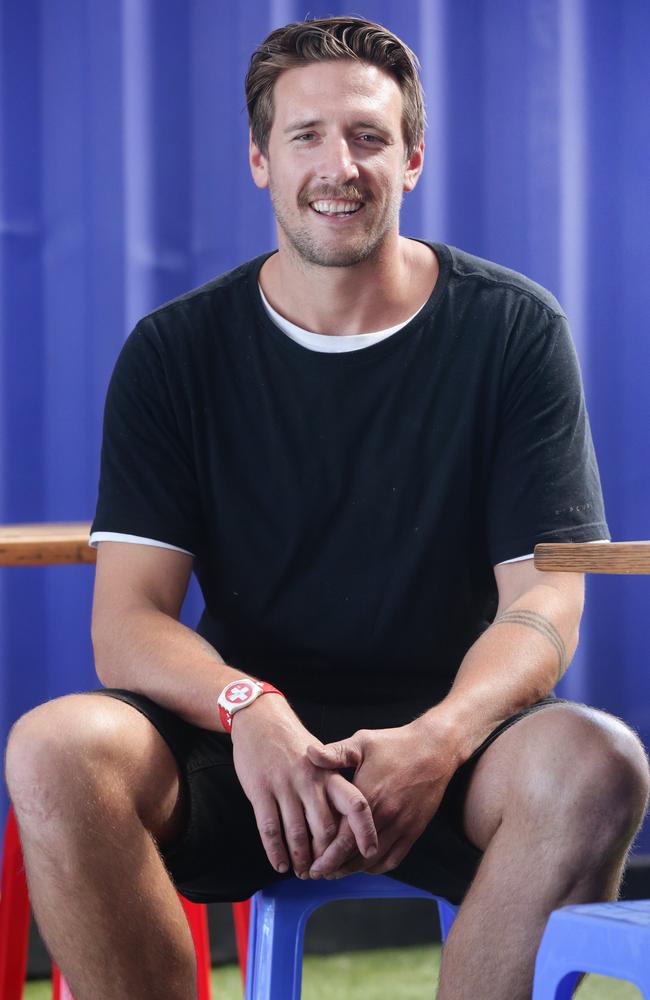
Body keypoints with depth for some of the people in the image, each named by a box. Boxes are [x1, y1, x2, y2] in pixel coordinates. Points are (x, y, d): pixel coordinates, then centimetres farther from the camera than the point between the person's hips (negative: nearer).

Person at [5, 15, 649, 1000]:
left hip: (447, 737, -1)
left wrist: (438, 742, -25)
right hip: (246, 741, 1)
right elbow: (128, 621, -4)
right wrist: (248, 709, -28)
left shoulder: (513, 329, 2)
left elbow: (544, 603, -3)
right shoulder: (177, 352, 4)